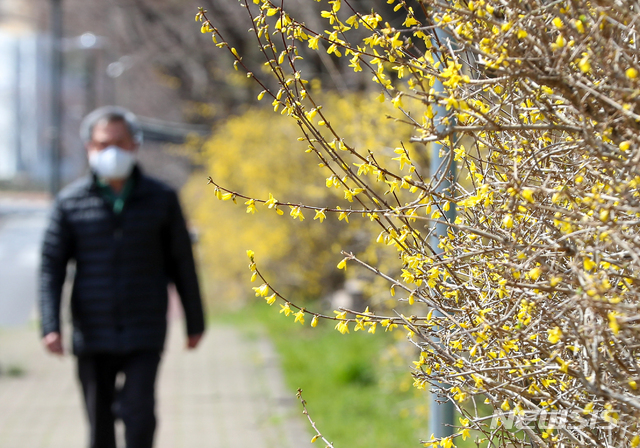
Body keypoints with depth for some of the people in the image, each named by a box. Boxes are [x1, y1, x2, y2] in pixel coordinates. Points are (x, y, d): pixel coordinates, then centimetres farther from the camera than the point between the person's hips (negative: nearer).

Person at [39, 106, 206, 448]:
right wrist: (50, 326, -10)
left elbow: (182, 264, 8)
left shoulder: (161, 199, 1)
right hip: (92, 336, 1)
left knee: (139, 416, -14)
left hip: (144, 335, -1)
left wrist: (195, 323, 12)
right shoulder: (70, 202, 1)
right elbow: (51, 266, 1)